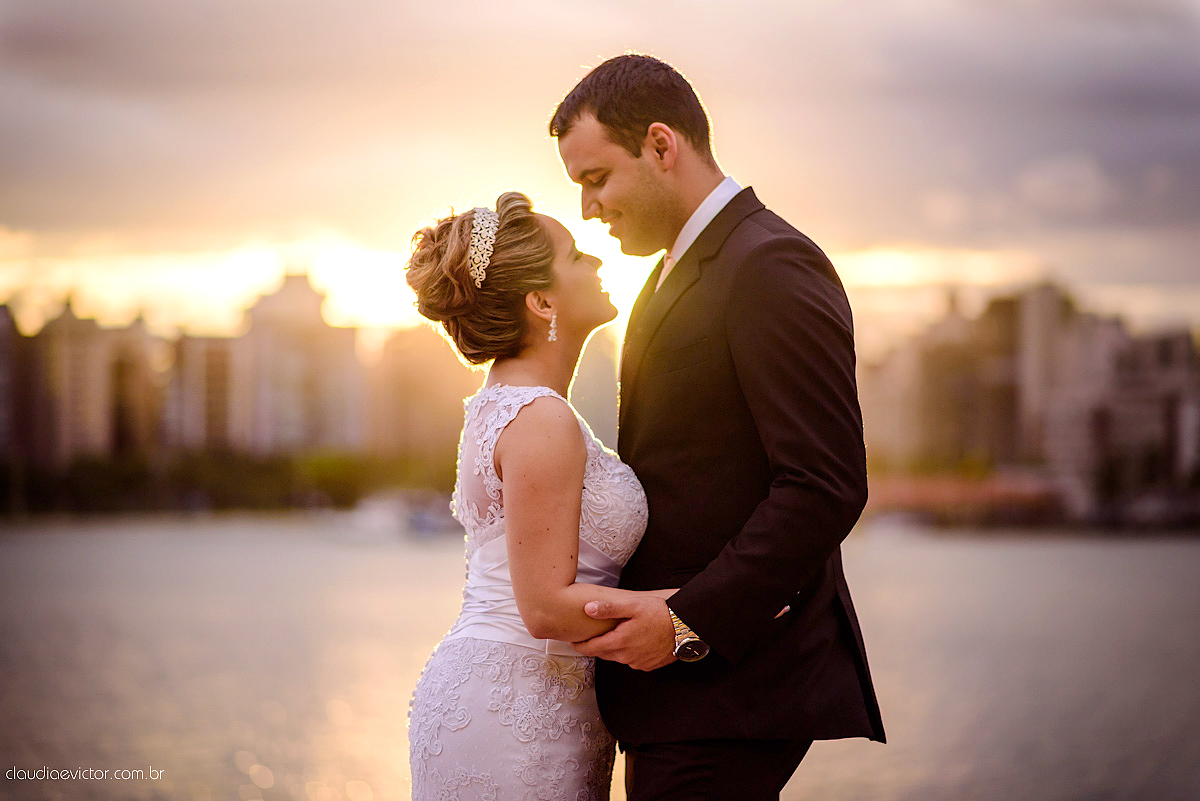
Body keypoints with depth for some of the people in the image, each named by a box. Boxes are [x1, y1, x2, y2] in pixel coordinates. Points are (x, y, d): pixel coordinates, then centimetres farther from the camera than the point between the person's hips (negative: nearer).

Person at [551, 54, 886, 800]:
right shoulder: (685, 271, 17)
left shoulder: (772, 268, -14)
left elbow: (827, 487, -21)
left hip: (730, 681, -9)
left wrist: (689, 623, -20)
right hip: (681, 662, 10)